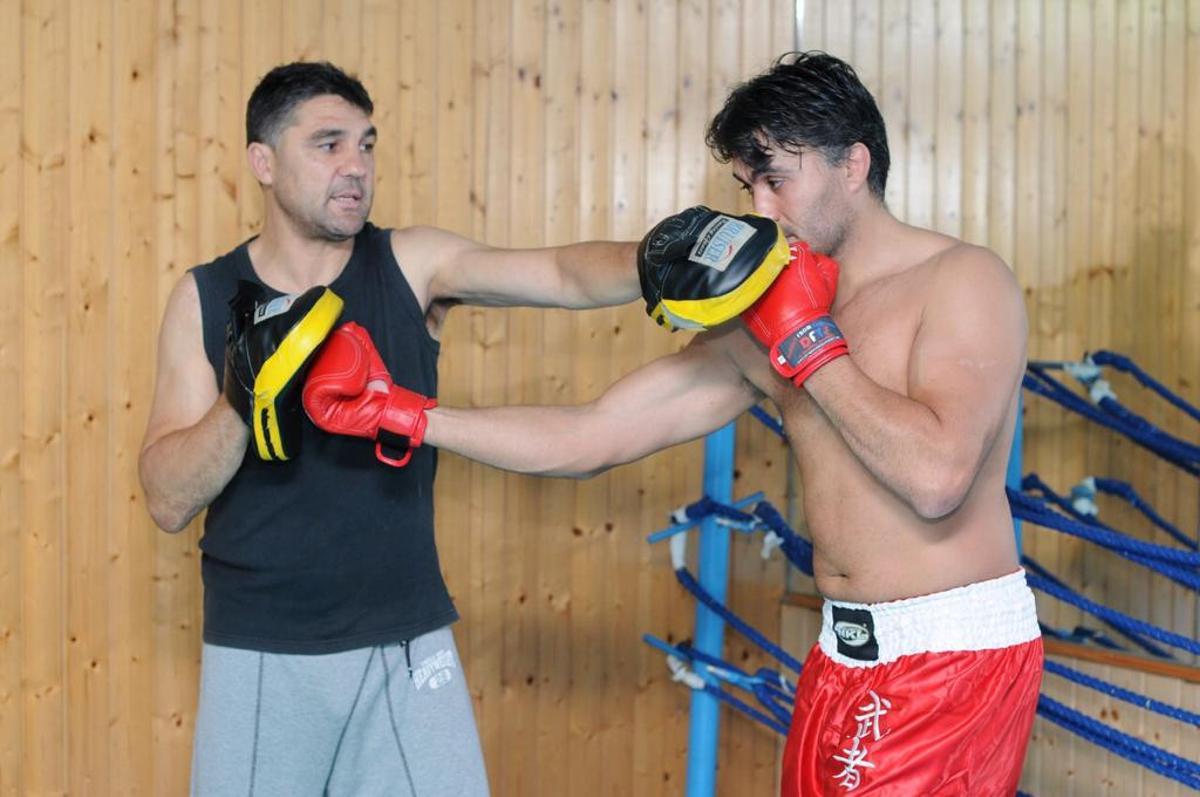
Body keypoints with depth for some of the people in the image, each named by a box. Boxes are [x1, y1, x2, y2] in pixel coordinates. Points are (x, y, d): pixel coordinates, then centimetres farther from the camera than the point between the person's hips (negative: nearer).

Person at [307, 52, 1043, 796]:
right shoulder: (759, 326, 7)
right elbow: (589, 439, 7)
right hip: (846, 654, 6)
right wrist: (398, 414, 2)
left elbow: (937, 475, -24)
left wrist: (810, 344, -14)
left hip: (955, 656, -6)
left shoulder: (963, 279, -10)